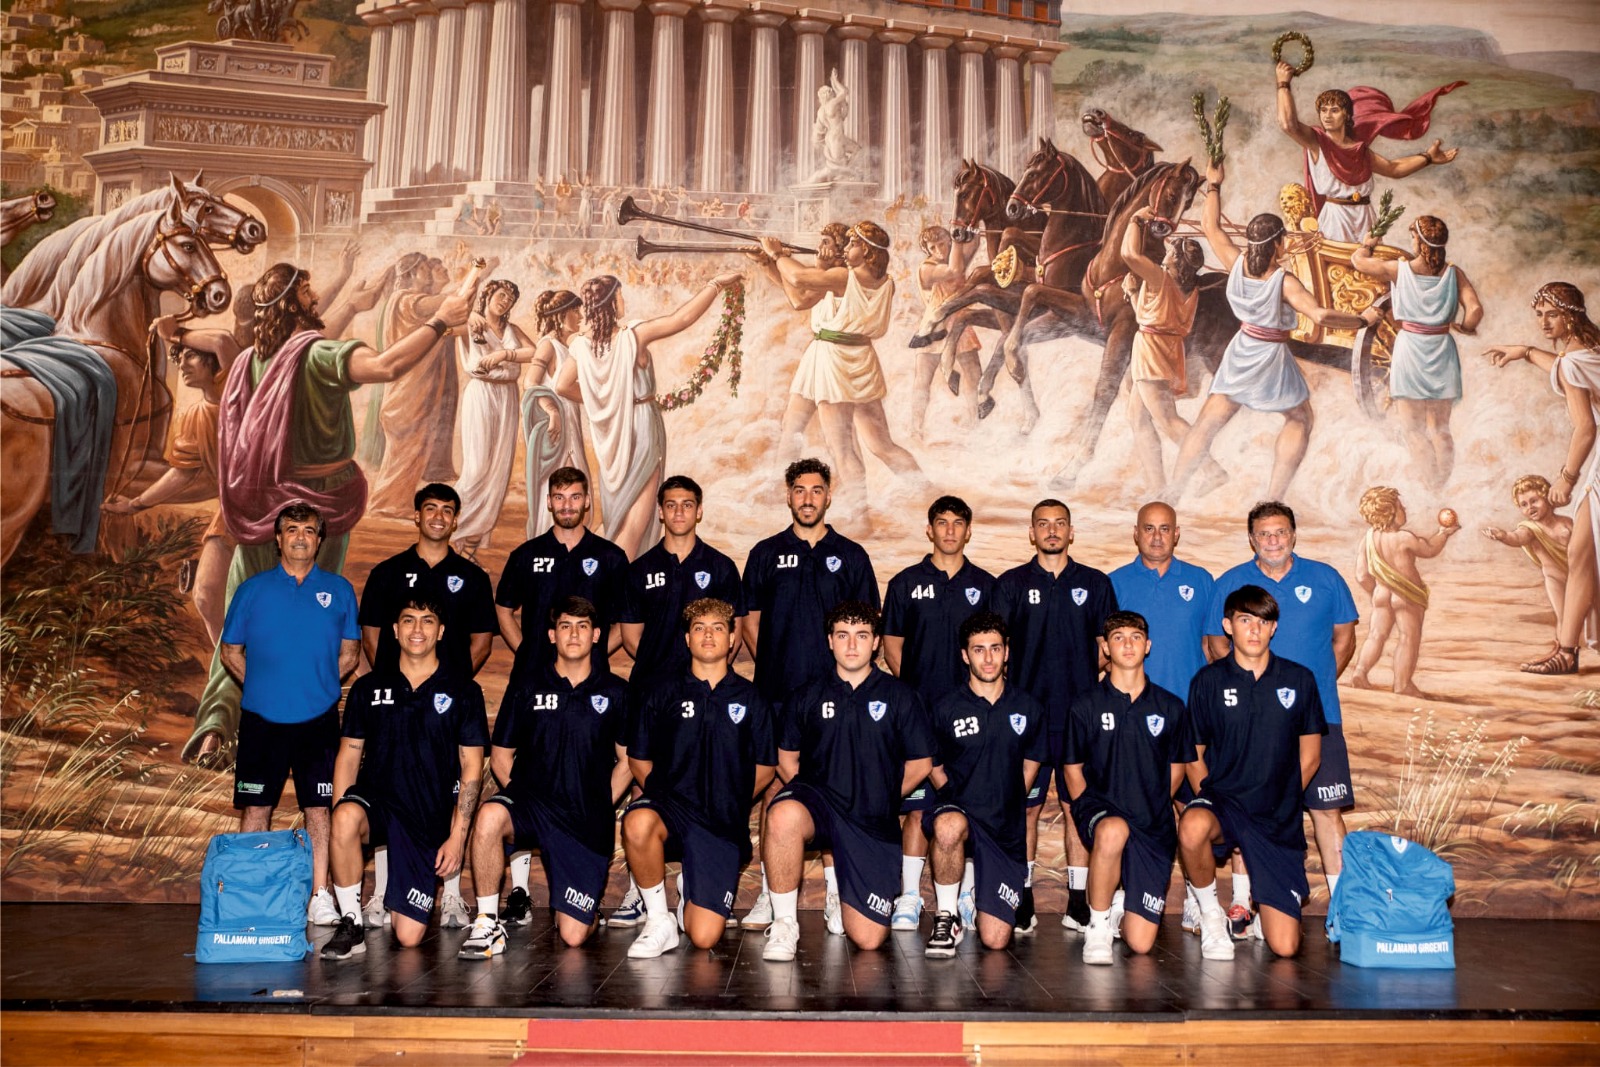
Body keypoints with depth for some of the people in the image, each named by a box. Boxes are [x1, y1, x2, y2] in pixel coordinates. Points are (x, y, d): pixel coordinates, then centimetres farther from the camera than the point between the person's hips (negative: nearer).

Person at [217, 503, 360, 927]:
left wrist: (318, 686, 2)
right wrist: (261, 686, 2)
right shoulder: (252, 590, 6)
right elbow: (230, 651, 11)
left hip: (318, 718, 0)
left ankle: (321, 896, 10)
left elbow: (349, 653, 12)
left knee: (319, 809, 3)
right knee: (255, 808, 5)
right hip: (262, 717, 0)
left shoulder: (338, 591, 7)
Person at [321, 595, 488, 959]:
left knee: (409, 936, -5)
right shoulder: (368, 687, 5)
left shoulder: (463, 691, -1)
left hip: (430, 818, -1)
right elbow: (349, 754, 6)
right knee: (347, 817, -37)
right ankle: (351, 925, -17)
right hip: (376, 800, 1)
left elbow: (472, 768, -2)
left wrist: (457, 836, -7)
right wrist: (338, 812, -8)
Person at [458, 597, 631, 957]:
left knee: (573, 936, -3)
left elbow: (628, 761, 10)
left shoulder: (614, 692, 5)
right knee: (489, 816, -37)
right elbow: (500, 756, 9)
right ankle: (488, 923, -18)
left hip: (587, 822, 0)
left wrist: (599, 806, 2)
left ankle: (588, 905, 36)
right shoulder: (528, 687, 5)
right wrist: (522, 798, -3)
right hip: (531, 803, 0)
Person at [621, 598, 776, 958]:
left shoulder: (750, 699, 7)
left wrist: (730, 803, 6)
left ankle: (689, 890, 27)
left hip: (723, 825, 0)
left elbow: (765, 769, 13)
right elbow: (639, 760, 11)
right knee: (638, 823, -39)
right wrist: (664, 798, 1)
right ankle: (659, 921, -14)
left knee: (704, 937, -10)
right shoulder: (663, 695, 7)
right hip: (671, 805, 0)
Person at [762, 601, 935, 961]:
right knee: (783, 815, -40)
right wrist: (808, 794, 1)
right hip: (818, 800, 0)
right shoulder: (806, 696, 7)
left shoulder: (900, 696, 4)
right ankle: (784, 923, -19)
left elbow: (920, 765, 10)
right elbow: (786, 758, 14)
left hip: (874, 823, 0)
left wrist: (879, 798, 8)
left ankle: (846, 891, 33)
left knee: (867, 938, -4)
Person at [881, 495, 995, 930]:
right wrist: (910, 690, 0)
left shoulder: (986, 586, 10)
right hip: (919, 711, -1)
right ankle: (909, 897, 5)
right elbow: (892, 644, 10)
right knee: (916, 806, -2)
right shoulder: (906, 583, 8)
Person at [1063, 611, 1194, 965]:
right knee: (1113, 830, -42)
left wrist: (1154, 808, 5)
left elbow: (1177, 767, 15)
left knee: (1141, 943, -4)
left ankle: (1120, 900, 34)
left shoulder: (1171, 708, 5)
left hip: (1154, 826, 2)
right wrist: (1089, 810, -6)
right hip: (1100, 807, -2)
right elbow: (1072, 768, 6)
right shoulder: (1086, 706, 0)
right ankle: (1098, 926, -18)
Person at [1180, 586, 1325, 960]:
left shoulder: (1299, 680, 3)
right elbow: (1194, 756, 4)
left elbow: (1310, 756, 10)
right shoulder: (1208, 681, 0)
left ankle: (1261, 903, 33)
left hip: (1280, 820, 1)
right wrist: (1210, 801, -7)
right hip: (1223, 801, -1)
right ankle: (1210, 914, -10)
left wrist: (1280, 801, 6)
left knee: (1285, 946, -5)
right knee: (1192, 827, -41)